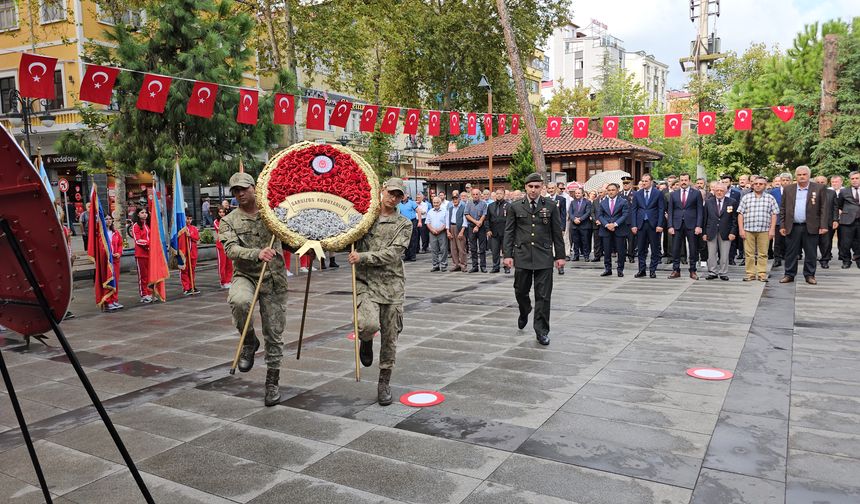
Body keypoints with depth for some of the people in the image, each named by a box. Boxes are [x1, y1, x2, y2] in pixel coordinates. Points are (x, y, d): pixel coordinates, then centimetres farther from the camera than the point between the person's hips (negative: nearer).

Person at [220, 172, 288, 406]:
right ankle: (249, 342, -7)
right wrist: (257, 253, -32)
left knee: (274, 334, 4)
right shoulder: (229, 222, 3)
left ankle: (272, 382, 22)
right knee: (239, 301, -36)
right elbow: (232, 250, -14)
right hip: (245, 276, -1)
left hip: (274, 280, 1)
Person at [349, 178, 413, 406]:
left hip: (392, 285, 1)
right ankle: (366, 341, 13)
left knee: (389, 339, 5)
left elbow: (392, 254, -9)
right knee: (369, 324, -25)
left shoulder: (404, 224, 4)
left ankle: (384, 383, 23)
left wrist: (363, 257, -15)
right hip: (365, 282, 0)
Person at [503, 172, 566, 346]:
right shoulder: (515, 207, 4)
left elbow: (557, 233, 6)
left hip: (544, 257, -1)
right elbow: (509, 232, 5)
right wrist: (507, 255, -3)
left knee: (543, 296, 0)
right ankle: (524, 313, 42)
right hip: (522, 256, 1)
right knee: (521, 291, 10)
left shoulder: (550, 206, 4)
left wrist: (560, 255, 3)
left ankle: (541, 331, 10)